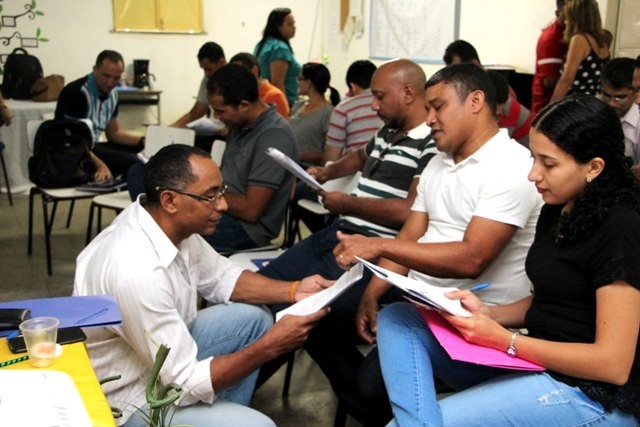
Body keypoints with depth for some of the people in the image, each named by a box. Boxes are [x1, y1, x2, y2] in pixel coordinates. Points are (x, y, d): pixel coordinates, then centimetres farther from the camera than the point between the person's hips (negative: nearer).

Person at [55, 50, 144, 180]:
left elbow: (114, 133, 15)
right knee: (129, 160, -27)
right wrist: (99, 164, -35)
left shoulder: (112, 94, 7)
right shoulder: (77, 92, -19)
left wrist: (143, 141, -2)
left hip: (93, 146, 9)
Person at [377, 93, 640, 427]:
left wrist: (504, 340, -18)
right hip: (534, 360, 9)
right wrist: (489, 314, -1)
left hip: (593, 394, -9)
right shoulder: (556, 211, 9)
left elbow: (613, 364, -19)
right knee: (397, 319, -8)